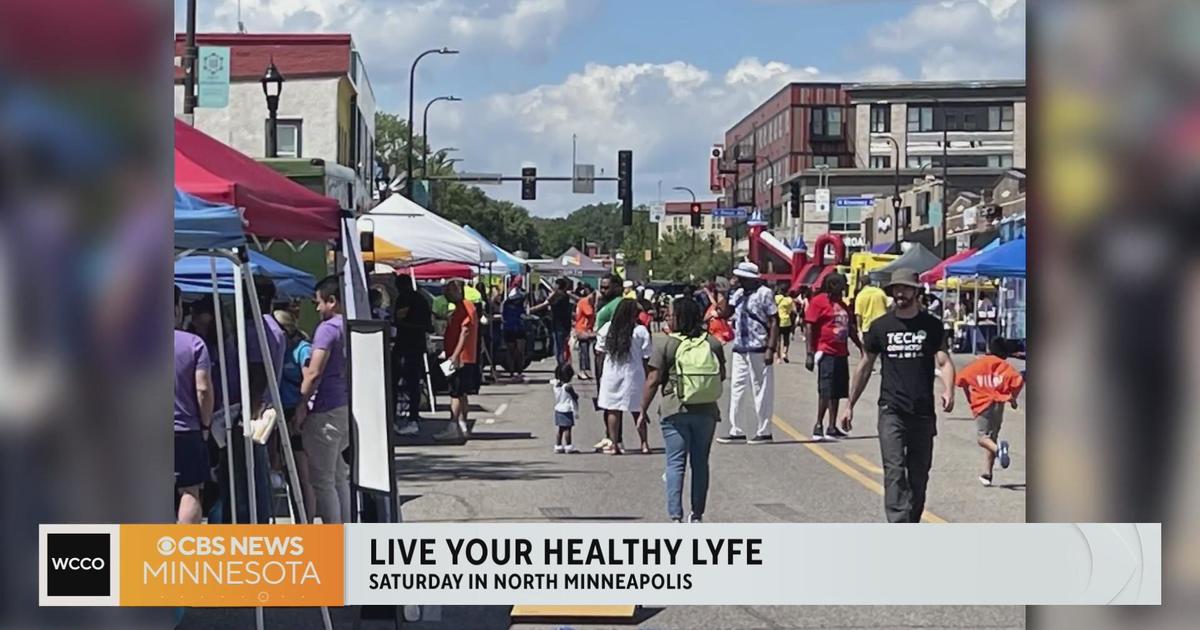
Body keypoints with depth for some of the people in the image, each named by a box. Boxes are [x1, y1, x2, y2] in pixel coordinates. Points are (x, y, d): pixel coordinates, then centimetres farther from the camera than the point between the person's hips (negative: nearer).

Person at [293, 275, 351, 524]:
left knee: (322, 478, -2)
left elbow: (314, 373, -19)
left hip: (326, 410, -9)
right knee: (340, 476, 17)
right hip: (348, 408, 9)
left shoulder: (328, 328, -14)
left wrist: (301, 404, -12)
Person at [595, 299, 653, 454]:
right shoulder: (641, 331, -9)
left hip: (611, 374, 1)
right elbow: (646, 357, -6)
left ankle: (613, 444, 5)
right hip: (633, 374, -1)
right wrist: (646, 376, 4)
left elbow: (600, 351, 3)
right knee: (637, 411, 9)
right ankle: (644, 444, 13)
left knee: (613, 410, 6)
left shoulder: (607, 329, -3)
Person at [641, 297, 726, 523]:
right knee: (700, 463, 12)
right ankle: (697, 515, 17)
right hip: (706, 412, 3)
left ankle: (676, 516, -10)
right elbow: (722, 376, 10)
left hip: (675, 412, -3)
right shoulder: (713, 344, 1)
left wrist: (643, 411, -2)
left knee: (676, 464, -1)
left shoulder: (667, 346, -8)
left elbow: (653, 381, -9)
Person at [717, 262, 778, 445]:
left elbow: (774, 322, -11)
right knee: (737, 389, 8)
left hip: (758, 350, -7)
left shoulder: (764, 293, -9)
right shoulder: (738, 294, 11)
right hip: (740, 349, 7)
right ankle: (736, 431, 14)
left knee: (761, 390, 1)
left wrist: (771, 349, -17)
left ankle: (764, 431, 8)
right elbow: (726, 313, 7)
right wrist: (728, 292, 0)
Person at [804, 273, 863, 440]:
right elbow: (810, 327, -12)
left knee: (836, 392, 10)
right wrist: (810, 354, -16)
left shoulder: (842, 304, 17)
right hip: (826, 353, -8)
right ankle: (818, 426, -1)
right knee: (826, 391, -9)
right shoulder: (819, 301, -7)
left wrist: (860, 346, 24)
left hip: (841, 354, 8)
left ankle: (832, 427, 16)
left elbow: (850, 328, 26)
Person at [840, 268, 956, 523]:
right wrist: (850, 405, 16)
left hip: (923, 413, 1)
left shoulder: (932, 326, 4)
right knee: (894, 471, -13)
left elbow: (944, 362, -6)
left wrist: (948, 391, -27)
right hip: (891, 411, -1)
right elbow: (865, 366, 15)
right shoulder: (880, 326, 6)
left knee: (919, 475, 9)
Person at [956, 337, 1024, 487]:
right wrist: (1012, 398, 8)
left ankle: (998, 448, -35)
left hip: (982, 404, -3)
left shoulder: (977, 364, 3)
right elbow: (1018, 381, -9)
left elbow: (962, 379, -2)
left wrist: (969, 397, 14)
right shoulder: (1005, 366, 5)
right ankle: (987, 474, 8)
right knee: (992, 436, 12)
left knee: (982, 437, 0)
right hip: (998, 404, 3)